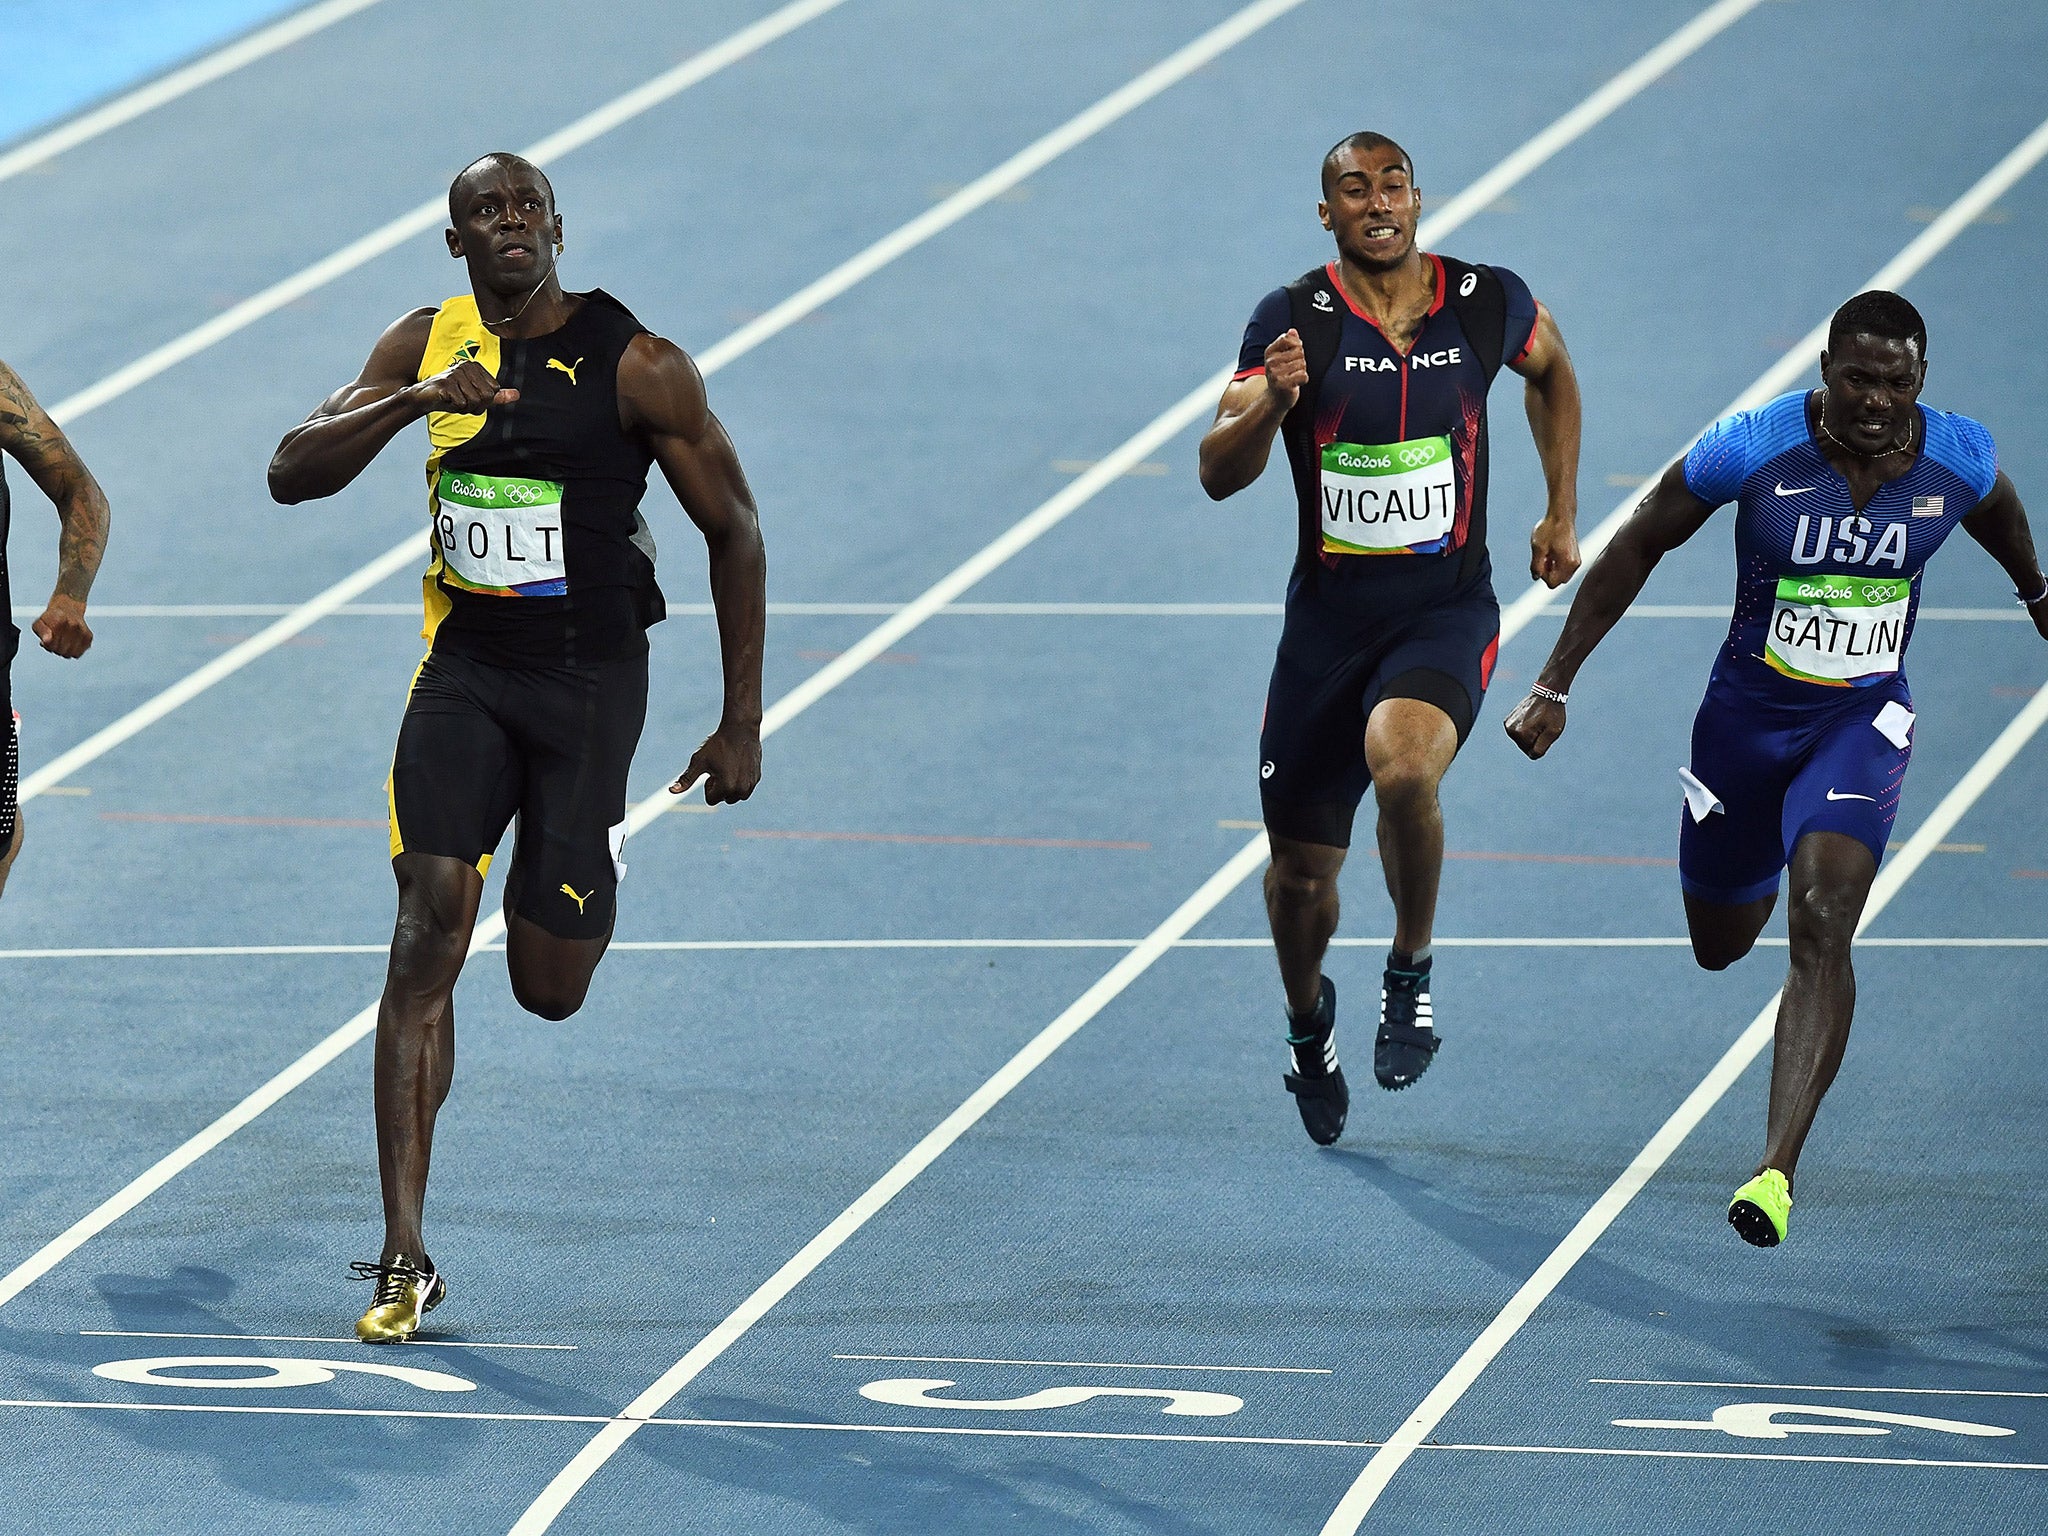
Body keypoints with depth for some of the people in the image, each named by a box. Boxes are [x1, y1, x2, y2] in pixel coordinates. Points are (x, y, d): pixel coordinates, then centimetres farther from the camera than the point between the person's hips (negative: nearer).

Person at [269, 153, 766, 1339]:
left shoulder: (640, 368, -9)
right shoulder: (428, 347, 2)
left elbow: (735, 531, -2)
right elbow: (293, 475, -3)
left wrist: (744, 723, -3)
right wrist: (410, 402, -22)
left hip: (590, 678, -2)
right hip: (465, 670, 2)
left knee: (549, 987, -1)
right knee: (430, 930, -14)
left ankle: (603, 861, 39)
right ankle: (406, 1261, -12)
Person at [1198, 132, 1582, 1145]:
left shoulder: (1488, 304, -4)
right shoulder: (1294, 320, -9)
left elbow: (1552, 371, 20)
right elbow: (1218, 476, -14)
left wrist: (1562, 513, 17)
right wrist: (1268, 403, -34)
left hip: (1448, 614, -1)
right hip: (1328, 621, 1)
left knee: (1401, 764, -33)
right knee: (1301, 870, 8)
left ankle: (1411, 970, -7)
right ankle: (1308, 1021, 42)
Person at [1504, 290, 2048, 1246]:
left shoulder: (1959, 460, -13)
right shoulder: (1753, 449, -20)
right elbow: (1638, 545, -7)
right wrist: (1554, 685, -6)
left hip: (1863, 720, -1)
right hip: (1749, 713, 1)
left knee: (1822, 925, -23)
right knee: (1718, 945, 18)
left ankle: (1776, 1170, -28)